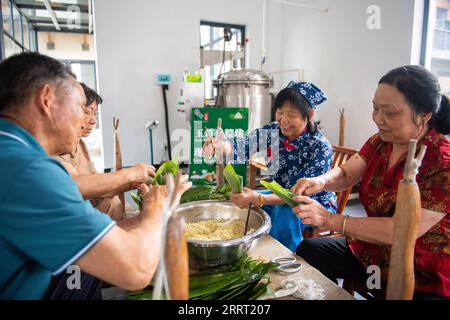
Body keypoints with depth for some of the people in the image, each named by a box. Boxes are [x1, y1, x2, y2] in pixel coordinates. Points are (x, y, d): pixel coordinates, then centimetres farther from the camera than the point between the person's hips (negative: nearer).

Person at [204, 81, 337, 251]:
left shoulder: (320, 147, -24)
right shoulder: (273, 131, -8)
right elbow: (242, 147, -19)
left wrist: (258, 199, -43)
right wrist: (219, 145, -43)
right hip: (281, 196, 6)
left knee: (285, 215, -33)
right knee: (241, 206, -9)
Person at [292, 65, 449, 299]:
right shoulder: (380, 142, -3)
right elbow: (346, 174, 1)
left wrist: (330, 220, -32)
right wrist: (320, 181, -23)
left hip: (424, 280, -6)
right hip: (370, 252, 7)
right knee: (306, 251, 3)